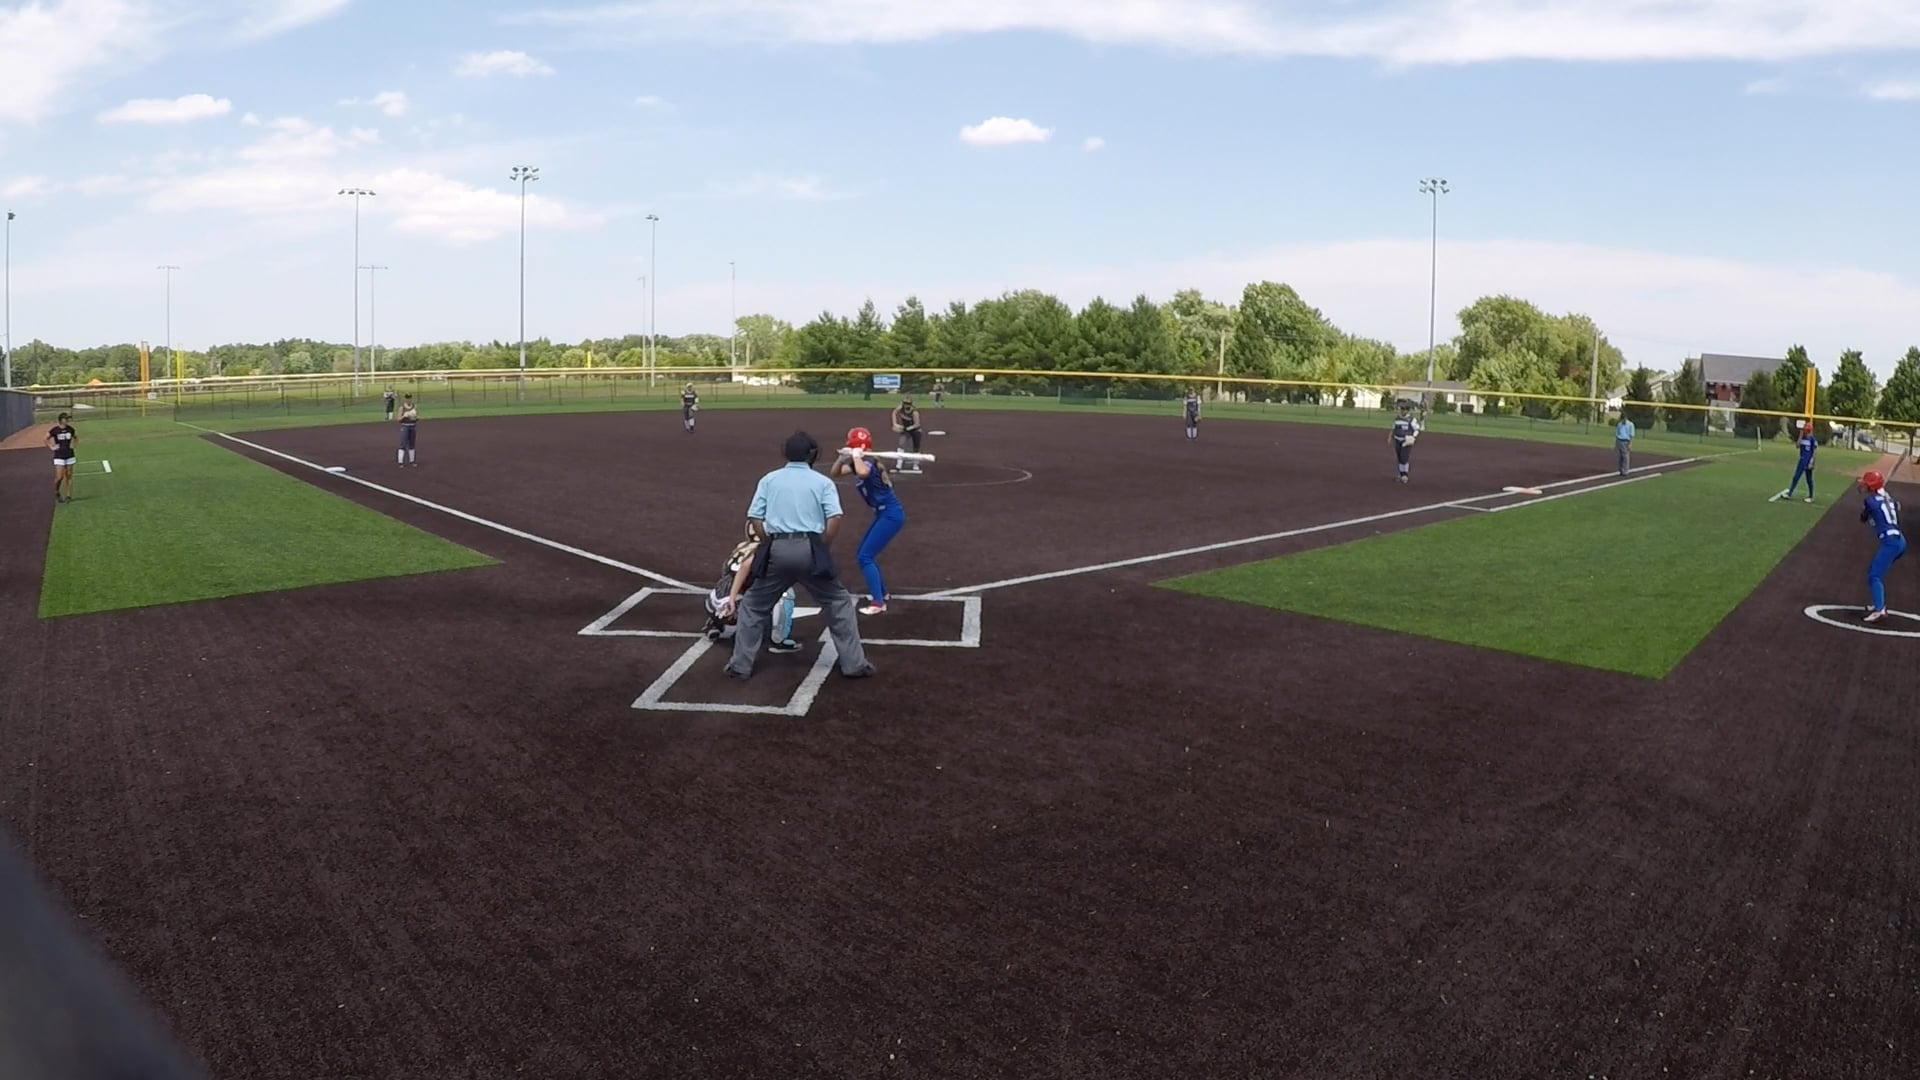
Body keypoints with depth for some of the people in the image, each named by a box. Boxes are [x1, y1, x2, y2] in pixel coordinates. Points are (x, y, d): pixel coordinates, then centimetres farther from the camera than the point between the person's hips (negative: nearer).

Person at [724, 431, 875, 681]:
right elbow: (834, 520, -6)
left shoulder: (769, 479, 12)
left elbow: (754, 518, 6)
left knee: (753, 605, 18)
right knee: (839, 604, 14)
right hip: (810, 550, -1)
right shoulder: (822, 482, 7)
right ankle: (854, 664, 12)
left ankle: (741, 665, 17)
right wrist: (823, 549, 6)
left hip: (777, 550, 1)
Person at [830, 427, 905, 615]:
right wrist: (842, 457, -7)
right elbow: (836, 472, 11)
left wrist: (856, 456, -26)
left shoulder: (868, 463, -19)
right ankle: (881, 592, 33)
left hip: (891, 515, -10)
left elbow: (862, 473, -43)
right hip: (883, 514, 10)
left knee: (865, 557, -12)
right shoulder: (858, 463, 10)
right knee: (865, 553, 20)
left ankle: (878, 604, -14)